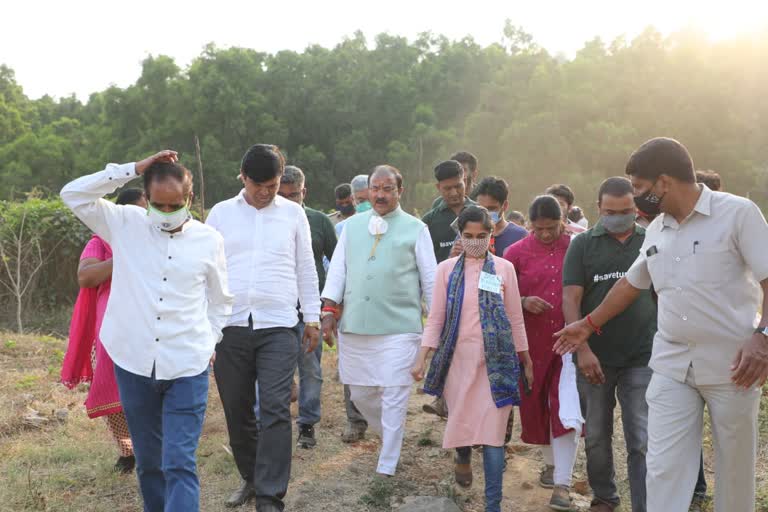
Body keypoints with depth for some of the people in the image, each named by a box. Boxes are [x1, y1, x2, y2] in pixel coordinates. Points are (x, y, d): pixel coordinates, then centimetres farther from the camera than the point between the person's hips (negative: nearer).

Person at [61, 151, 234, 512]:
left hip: (187, 367, -2)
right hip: (134, 363, 2)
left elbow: (220, 301, 12)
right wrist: (134, 169, -11)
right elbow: (74, 194, -8)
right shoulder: (126, 224, 1)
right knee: (148, 460, 16)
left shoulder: (209, 240, 1)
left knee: (180, 464, -7)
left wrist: (209, 342, 5)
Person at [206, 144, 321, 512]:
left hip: (279, 327, -1)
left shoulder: (293, 214, 6)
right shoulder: (221, 213, 6)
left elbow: (306, 270, 10)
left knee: (275, 410, -9)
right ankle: (251, 478, 31)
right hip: (229, 326, 2)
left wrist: (312, 318, 9)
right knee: (237, 410, 11)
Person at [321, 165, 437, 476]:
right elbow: (337, 269, 11)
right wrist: (329, 309, 1)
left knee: (394, 397, -4)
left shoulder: (415, 229, 4)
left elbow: (430, 278, 6)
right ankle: (391, 436, 37)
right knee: (360, 393, 11)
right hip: (354, 325, 4)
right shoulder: (352, 226, 13)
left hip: (399, 327, -4)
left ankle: (387, 468, 8)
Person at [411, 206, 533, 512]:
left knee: (492, 435, -5)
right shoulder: (447, 269, 4)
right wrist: (422, 358, -5)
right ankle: (464, 459, 44)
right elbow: (436, 318, 3)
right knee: (460, 425, 11)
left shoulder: (504, 268, 3)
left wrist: (526, 361, 11)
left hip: (495, 361, -1)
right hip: (458, 359, 1)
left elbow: (515, 319, 7)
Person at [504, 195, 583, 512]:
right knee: (537, 406, 15)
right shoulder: (517, 253, -2)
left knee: (567, 412, -8)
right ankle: (551, 463, 40)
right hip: (532, 342, 1)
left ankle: (562, 485, 0)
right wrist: (523, 302, -16)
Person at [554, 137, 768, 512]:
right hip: (671, 367, 5)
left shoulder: (738, 213, -9)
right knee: (663, 469, 2)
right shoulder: (655, 231, 10)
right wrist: (589, 324, 28)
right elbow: (631, 283, 23)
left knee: (735, 468, 11)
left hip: (732, 366, -4)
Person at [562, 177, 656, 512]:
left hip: (642, 359, 0)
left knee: (642, 441, -1)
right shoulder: (582, 245, 0)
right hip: (595, 358, 0)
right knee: (596, 436, 13)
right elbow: (570, 299, -5)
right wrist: (583, 350, -14)